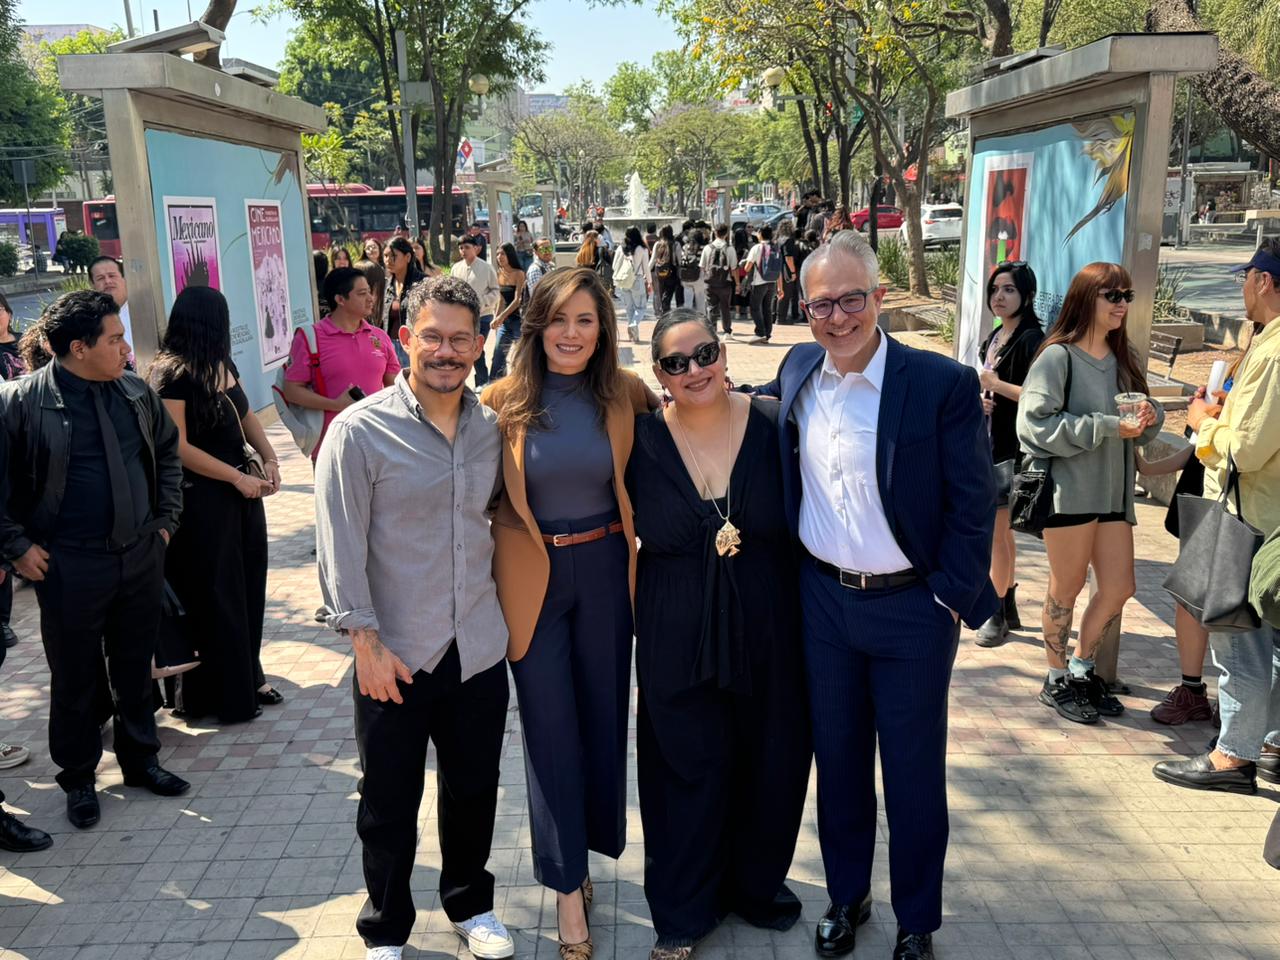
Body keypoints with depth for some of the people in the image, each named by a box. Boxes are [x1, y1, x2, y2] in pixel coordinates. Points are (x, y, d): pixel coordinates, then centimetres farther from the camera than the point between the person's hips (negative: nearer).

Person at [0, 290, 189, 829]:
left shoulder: (135, 392, 2)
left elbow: (167, 450, 16)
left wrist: (166, 520, 10)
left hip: (141, 555, 4)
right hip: (70, 566, -4)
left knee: (136, 667, 17)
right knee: (74, 678, 10)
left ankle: (140, 759, 36)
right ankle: (78, 778, 30)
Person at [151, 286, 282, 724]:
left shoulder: (222, 365, 8)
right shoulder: (171, 373, -15)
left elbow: (246, 416, 14)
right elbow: (179, 447, -18)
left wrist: (270, 459, -3)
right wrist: (238, 478, -17)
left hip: (241, 489, 8)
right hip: (202, 499, -8)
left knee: (248, 585, 13)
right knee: (214, 596, 3)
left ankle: (247, 678, 28)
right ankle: (218, 695, 17)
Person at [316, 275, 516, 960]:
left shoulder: (492, 428, 3)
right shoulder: (360, 431, -11)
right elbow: (340, 546, -11)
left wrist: (506, 599, 11)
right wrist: (367, 642, -13)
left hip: (478, 649, 4)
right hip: (397, 655, -4)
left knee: (474, 789, 18)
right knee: (389, 803, 11)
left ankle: (469, 904, 41)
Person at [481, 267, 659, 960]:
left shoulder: (626, 394, -3)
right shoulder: (504, 401, -8)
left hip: (606, 571, 2)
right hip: (533, 578, -2)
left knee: (603, 714, 14)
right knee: (551, 731, 5)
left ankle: (583, 855, 37)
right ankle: (567, 891, 18)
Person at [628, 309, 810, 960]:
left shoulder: (775, 424, -7)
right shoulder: (642, 440, -6)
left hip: (770, 634, 1)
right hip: (677, 639, 0)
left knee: (769, 765, 15)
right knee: (690, 769, 12)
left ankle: (756, 883, 42)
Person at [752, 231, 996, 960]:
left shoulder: (944, 384, -15)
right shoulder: (797, 371, -1)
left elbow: (973, 504, -11)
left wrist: (952, 598, -12)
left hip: (911, 608, -4)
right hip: (823, 600, 4)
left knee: (913, 773, 11)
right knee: (837, 760, 18)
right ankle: (847, 897, 39)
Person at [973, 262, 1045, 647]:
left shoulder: (1031, 339, -13)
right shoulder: (995, 337, 13)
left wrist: (995, 384, -15)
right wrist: (981, 398, 3)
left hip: (1011, 446, -9)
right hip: (987, 442, 9)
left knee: (995, 531, -5)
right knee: (1000, 529, 15)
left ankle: (997, 615, 7)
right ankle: (1007, 609, 26)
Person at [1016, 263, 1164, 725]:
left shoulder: (1124, 359, 11)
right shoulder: (1057, 357, -9)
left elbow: (1143, 422, 17)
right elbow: (1036, 423, -18)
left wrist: (1150, 416, -7)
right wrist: (1109, 426, -20)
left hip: (1113, 489, 7)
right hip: (1068, 488, -6)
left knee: (1119, 587, 7)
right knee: (1067, 586, 4)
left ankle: (1082, 669, 28)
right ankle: (1057, 681, 22)